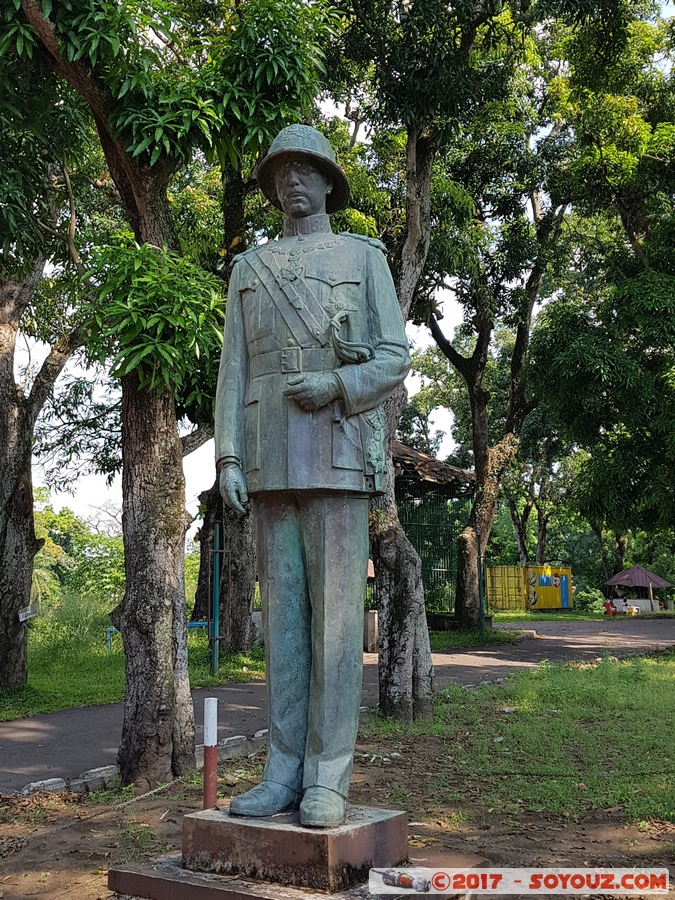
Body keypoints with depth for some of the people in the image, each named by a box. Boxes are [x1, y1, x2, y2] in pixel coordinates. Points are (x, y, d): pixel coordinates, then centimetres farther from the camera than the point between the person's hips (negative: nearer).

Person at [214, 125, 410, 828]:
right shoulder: (249, 268, 19)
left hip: (338, 450, -3)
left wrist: (335, 384, -15)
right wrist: (228, 457, 0)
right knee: (281, 610, 3)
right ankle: (284, 771, 9)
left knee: (335, 610, -6)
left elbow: (396, 356, 4)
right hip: (271, 458, 3)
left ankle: (327, 778, 0)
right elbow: (234, 369, 12)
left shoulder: (364, 257, 11)